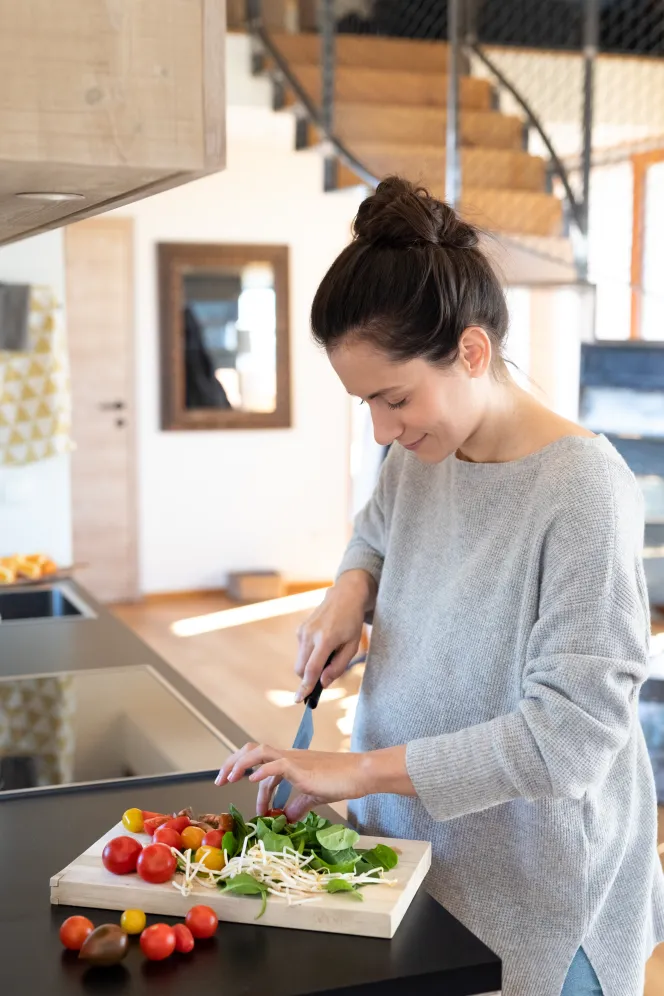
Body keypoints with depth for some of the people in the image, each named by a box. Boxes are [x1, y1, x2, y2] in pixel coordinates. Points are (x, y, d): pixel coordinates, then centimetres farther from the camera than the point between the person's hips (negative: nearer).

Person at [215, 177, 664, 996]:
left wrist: (357, 771, -25)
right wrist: (350, 590, -4)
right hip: (406, 841, 6)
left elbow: (571, 732, -27)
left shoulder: (580, 489, -26)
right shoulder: (415, 456, -4)